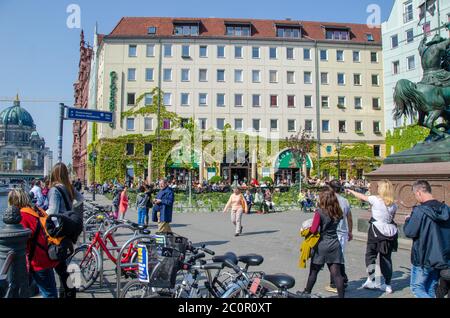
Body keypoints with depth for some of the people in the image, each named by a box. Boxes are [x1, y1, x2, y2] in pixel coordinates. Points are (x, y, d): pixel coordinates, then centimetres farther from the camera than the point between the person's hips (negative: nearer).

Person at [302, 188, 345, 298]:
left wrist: (307, 229, 2)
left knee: (314, 271, 12)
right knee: (336, 272, 5)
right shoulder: (337, 212, 0)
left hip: (321, 245, -4)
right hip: (334, 244, 4)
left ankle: (307, 292, 27)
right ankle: (341, 295, 6)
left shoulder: (319, 212, -16)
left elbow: (314, 230, -17)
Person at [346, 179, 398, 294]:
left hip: (377, 230, -4)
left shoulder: (375, 200, -10)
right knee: (386, 258, 12)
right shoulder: (393, 205, 1)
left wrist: (350, 191, 19)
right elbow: (392, 218, 7)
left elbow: (362, 197, 4)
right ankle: (387, 285, 17)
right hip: (390, 232, 5)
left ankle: (371, 280, 9)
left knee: (370, 255, 10)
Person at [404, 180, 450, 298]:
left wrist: (408, 220, 2)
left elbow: (409, 232, -17)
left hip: (423, 259, -7)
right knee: (431, 290, 17)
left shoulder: (420, 211, -19)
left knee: (416, 288, 7)